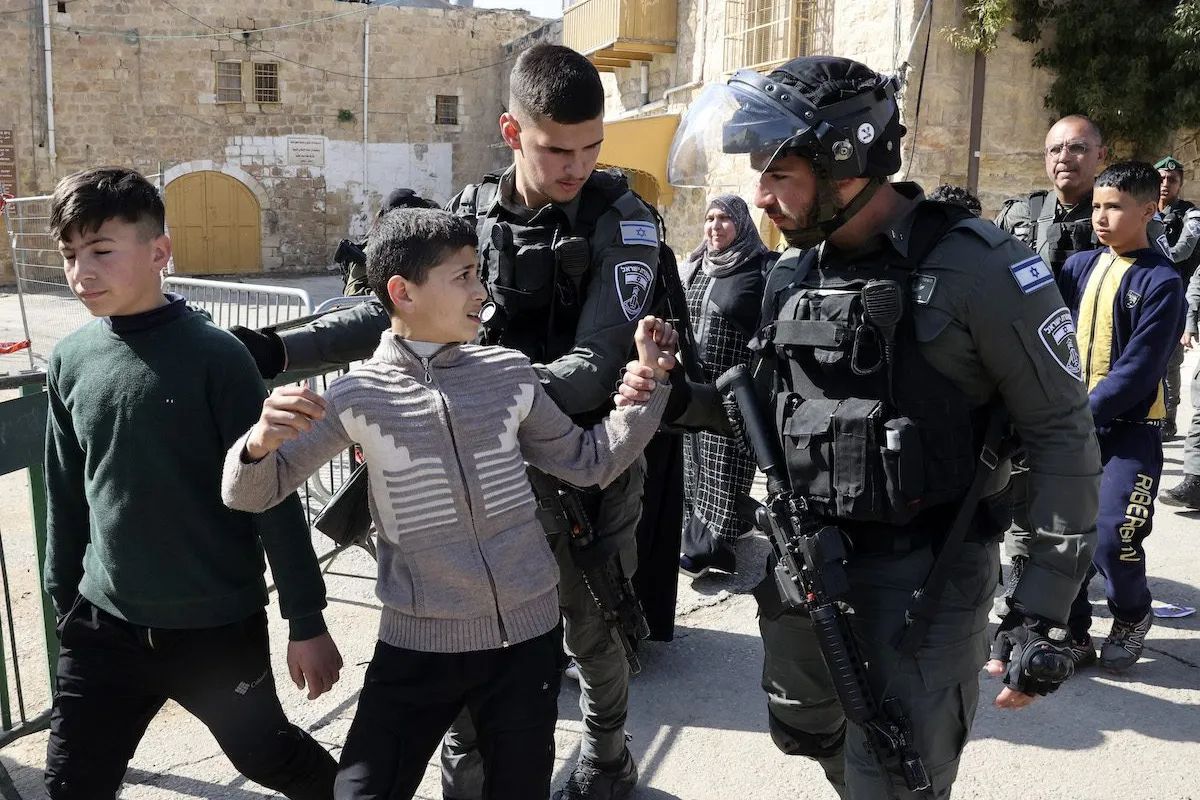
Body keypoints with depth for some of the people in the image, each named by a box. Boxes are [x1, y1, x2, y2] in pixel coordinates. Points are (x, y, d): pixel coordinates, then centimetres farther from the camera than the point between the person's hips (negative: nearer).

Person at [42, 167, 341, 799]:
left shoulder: (214, 356, -15)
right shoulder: (69, 362, 0)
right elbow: (66, 497, 10)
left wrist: (307, 621, -10)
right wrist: (63, 603, 16)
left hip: (219, 626, -4)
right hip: (104, 626, 4)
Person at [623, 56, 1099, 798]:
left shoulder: (977, 267, -17)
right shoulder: (793, 274, 3)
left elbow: (1063, 436, -13)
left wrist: (1045, 613, -15)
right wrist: (681, 401, -4)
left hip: (926, 570, -6)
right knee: (805, 732, 24)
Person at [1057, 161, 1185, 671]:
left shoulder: (1161, 281, -10)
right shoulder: (1081, 266, 5)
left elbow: (1136, 371, -16)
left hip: (1131, 430, -4)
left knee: (1111, 537, -9)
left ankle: (1132, 616, 22)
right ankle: (1074, 636, 21)